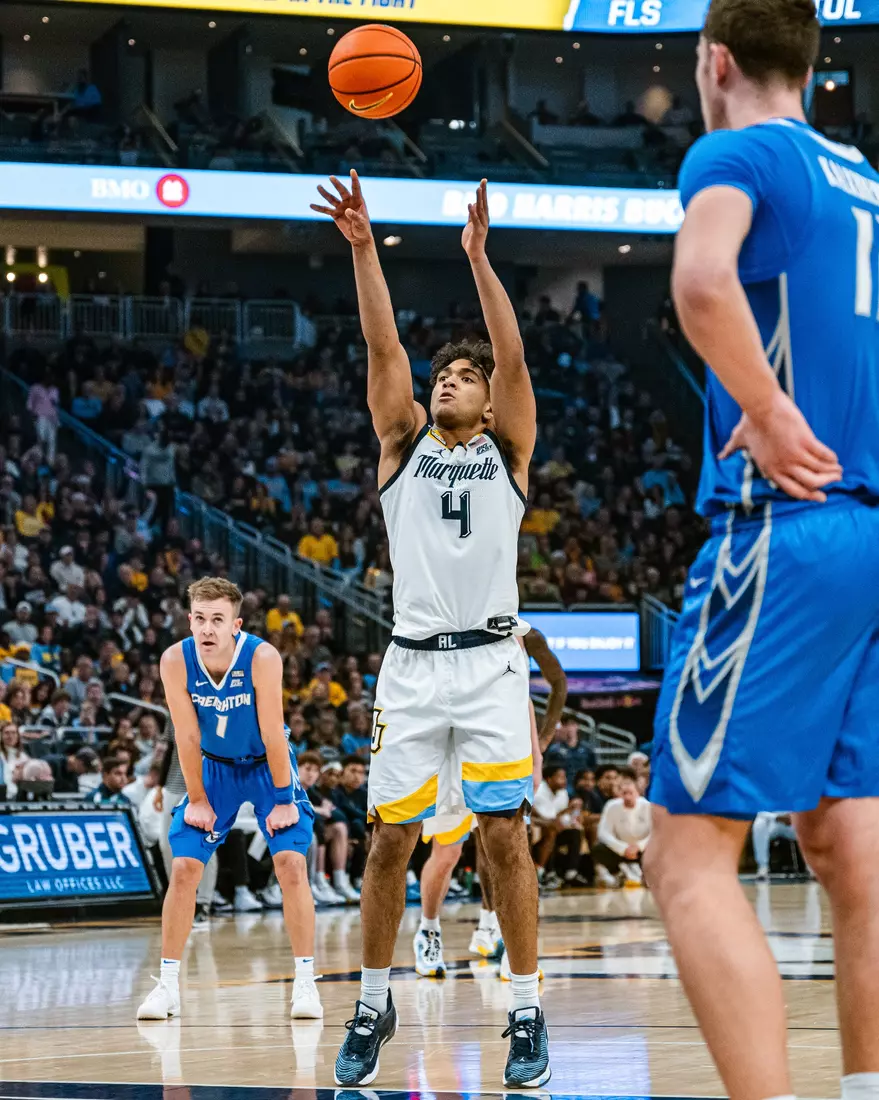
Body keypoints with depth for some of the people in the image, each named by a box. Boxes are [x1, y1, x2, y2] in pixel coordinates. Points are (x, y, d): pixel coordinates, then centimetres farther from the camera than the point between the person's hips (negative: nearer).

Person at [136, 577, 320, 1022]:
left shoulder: (262, 658, -30)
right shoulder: (176, 661, -23)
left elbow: (273, 734, -22)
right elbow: (187, 737, -14)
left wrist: (282, 800, -16)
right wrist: (197, 800, -7)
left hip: (267, 764, -2)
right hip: (213, 766, 2)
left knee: (290, 863, -14)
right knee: (184, 868, -6)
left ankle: (305, 981, -6)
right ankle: (168, 985, 3)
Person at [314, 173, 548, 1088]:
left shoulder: (507, 451, 9)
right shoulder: (404, 444, 12)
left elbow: (512, 356, -5)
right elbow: (383, 348, 1)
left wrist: (479, 258, -13)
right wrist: (362, 248, -9)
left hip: (491, 661, -2)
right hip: (411, 662, 2)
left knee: (504, 837, -6)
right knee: (390, 839, 1)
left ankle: (527, 1013, 0)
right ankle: (374, 1006, 14)